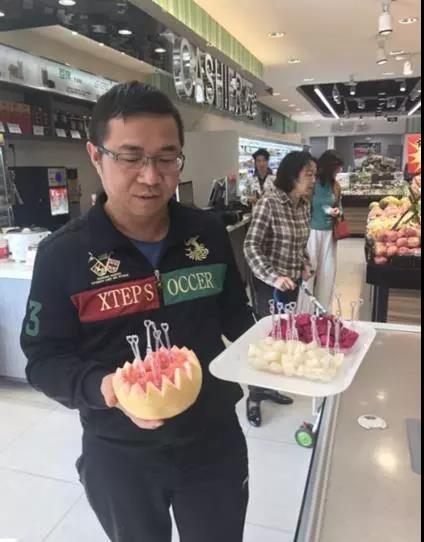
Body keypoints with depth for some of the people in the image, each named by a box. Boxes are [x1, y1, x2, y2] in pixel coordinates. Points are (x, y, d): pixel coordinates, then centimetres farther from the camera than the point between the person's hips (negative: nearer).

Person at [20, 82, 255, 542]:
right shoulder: (62, 254, -15)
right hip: (119, 456, -1)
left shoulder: (208, 233, -6)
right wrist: (102, 387, -28)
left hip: (214, 440, 2)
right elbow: (44, 359, -11)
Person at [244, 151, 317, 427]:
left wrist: (306, 264, 1)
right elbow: (251, 246, -20)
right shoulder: (270, 203, -18)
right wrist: (274, 277, -28)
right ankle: (254, 396, 21)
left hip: (293, 282, 7)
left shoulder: (305, 205, 4)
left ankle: (269, 386, 35)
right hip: (269, 284, -7)